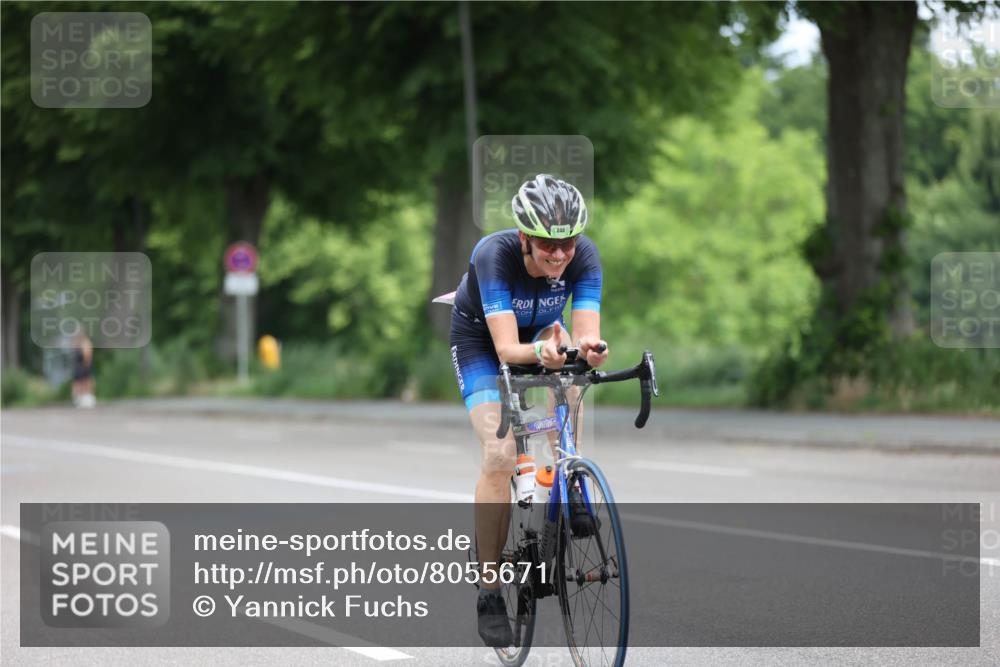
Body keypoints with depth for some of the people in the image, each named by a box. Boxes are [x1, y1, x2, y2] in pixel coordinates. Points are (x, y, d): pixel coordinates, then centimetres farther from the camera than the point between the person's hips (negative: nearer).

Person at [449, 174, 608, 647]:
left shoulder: (584, 256, -29)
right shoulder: (495, 254, -38)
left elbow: (586, 335, -35)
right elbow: (507, 348, -43)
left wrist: (588, 349, -59)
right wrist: (540, 351, -64)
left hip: (542, 332, 5)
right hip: (481, 338, -5)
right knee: (499, 456, -20)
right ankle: (489, 594, -14)